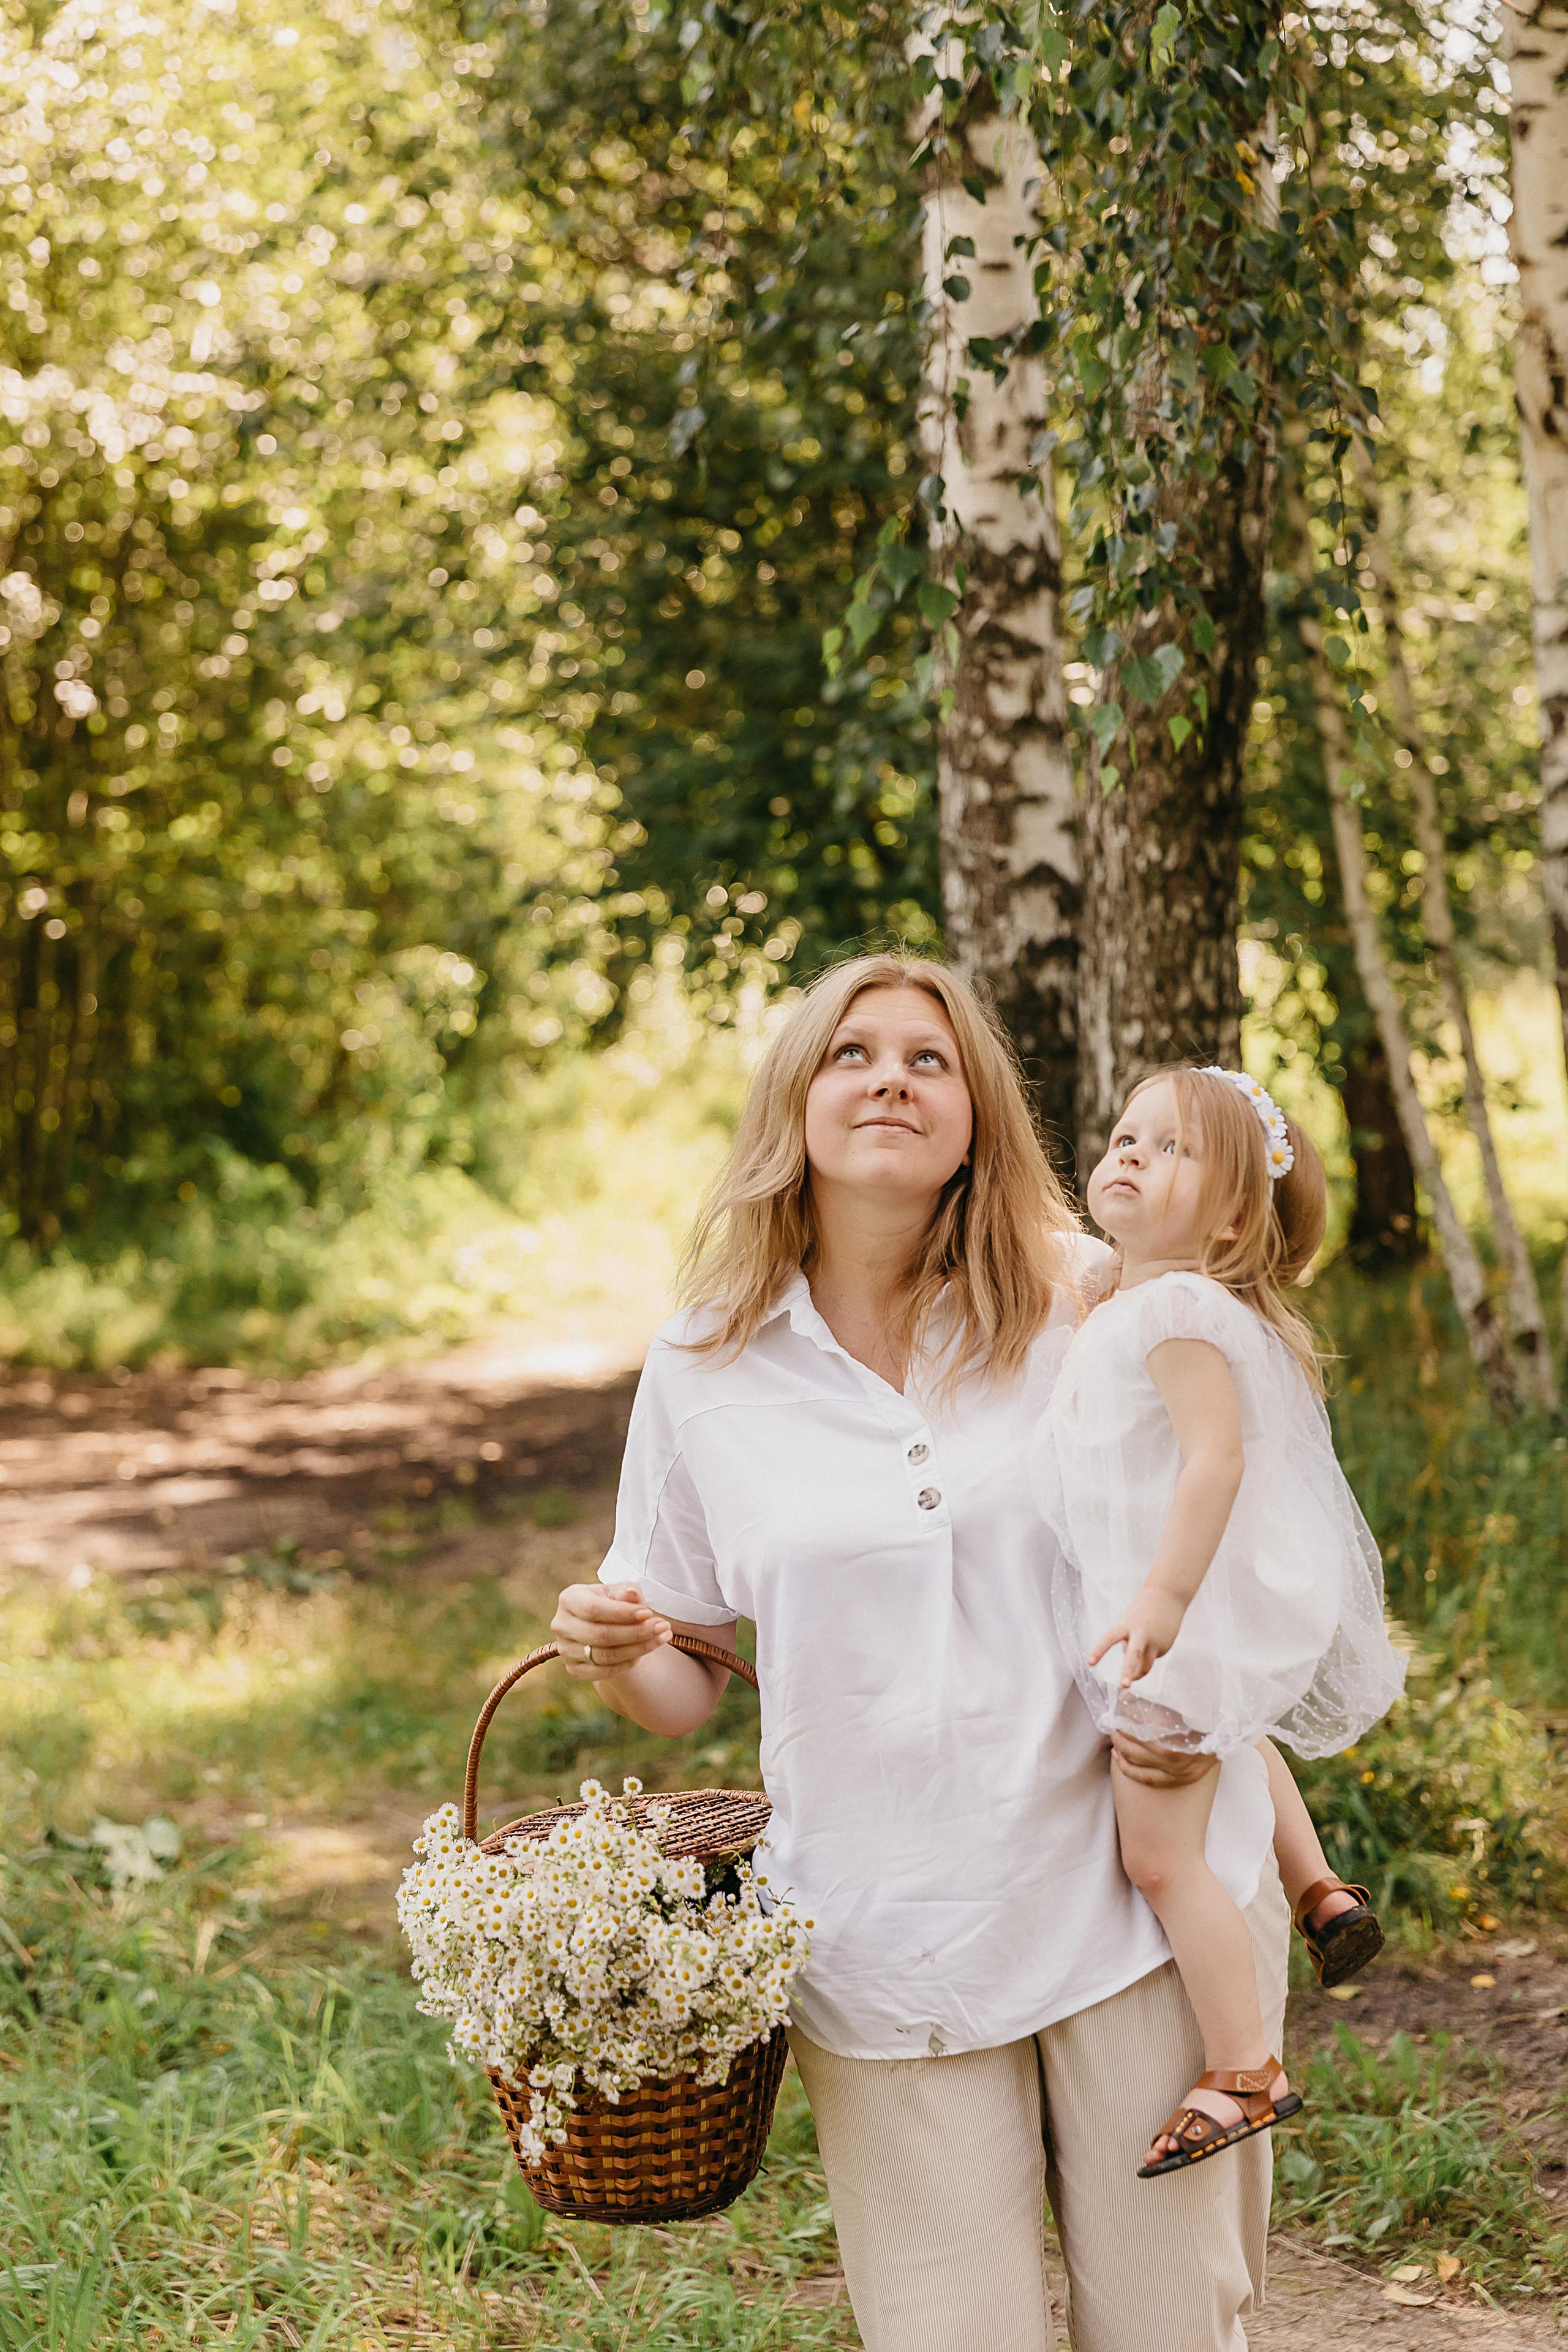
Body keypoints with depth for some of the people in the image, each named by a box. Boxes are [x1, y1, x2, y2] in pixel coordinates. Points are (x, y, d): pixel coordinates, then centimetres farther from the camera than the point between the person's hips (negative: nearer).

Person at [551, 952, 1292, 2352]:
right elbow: (685, 1688, 10)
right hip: (887, 1952, 0)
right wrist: (610, 1657, -13)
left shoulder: (1090, 1305, 0)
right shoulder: (707, 1369, 3)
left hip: (1132, 1906, 0)